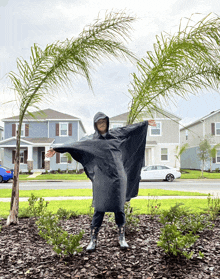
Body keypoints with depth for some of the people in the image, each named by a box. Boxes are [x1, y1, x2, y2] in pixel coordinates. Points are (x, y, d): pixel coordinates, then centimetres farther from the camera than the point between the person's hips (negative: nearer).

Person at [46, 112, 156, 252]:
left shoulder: (115, 133, 13)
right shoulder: (91, 140, 10)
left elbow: (130, 128, 21)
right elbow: (75, 144, 5)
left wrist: (145, 123, 28)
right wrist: (57, 149, -2)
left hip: (118, 176, 1)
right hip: (101, 179, -1)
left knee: (119, 208, 4)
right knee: (99, 209, -1)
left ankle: (122, 238, 16)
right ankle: (93, 240, 8)